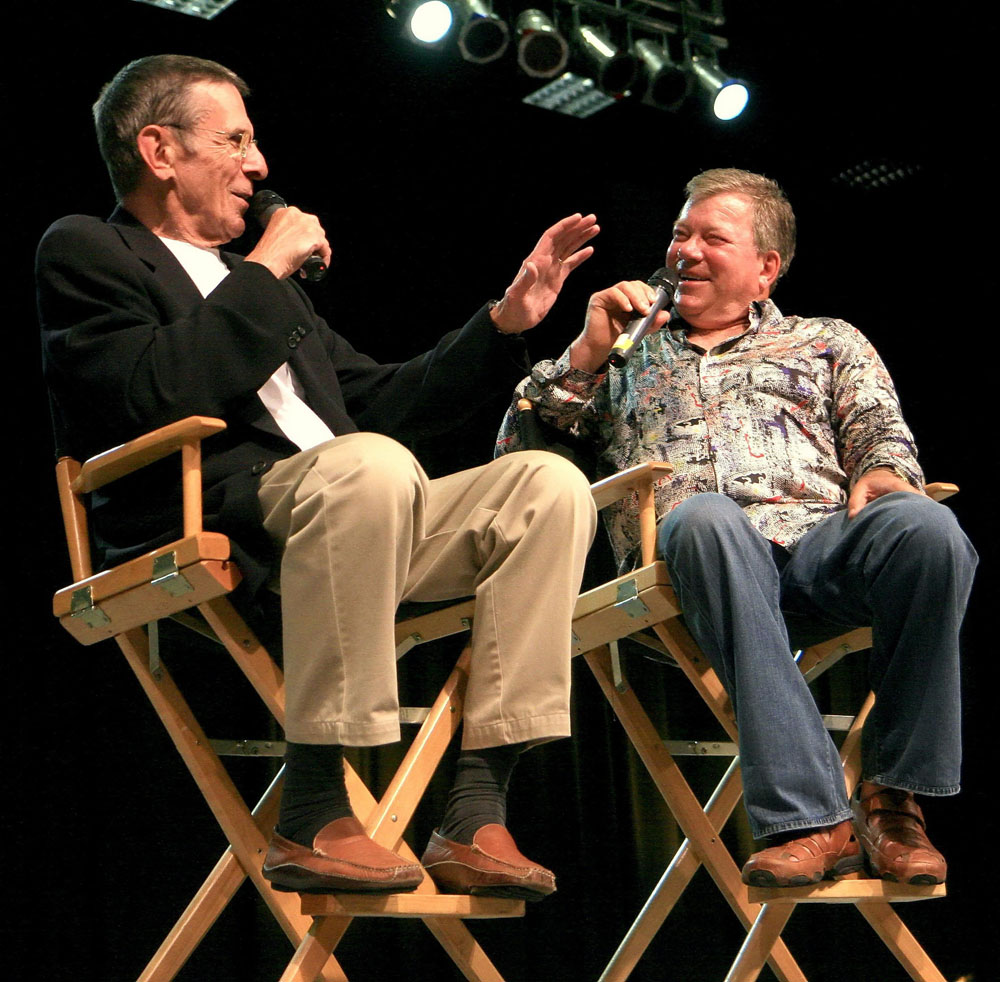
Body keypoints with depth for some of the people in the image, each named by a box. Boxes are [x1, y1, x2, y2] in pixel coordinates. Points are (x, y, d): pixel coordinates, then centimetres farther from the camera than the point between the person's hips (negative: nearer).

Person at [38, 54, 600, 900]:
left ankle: (476, 818, -19)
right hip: (206, 530, -8)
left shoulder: (247, 279, 31)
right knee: (368, 466, -36)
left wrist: (506, 322, 20)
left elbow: (380, 405, 28)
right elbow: (158, 396, -13)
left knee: (551, 483, -10)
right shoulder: (85, 252, 7)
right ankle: (312, 819, -30)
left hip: (343, 520, 8)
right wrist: (267, 271, -5)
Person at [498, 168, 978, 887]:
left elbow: (882, 434, 15)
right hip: (692, 559, 0)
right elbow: (517, 451, 22)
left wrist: (881, 474, -9)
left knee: (924, 527, -34)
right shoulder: (623, 358, 32)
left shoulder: (828, 343, 31)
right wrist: (585, 354, 11)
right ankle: (810, 819, -43)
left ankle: (896, 800, -22)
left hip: (820, 544, 1)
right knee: (704, 516, -39)